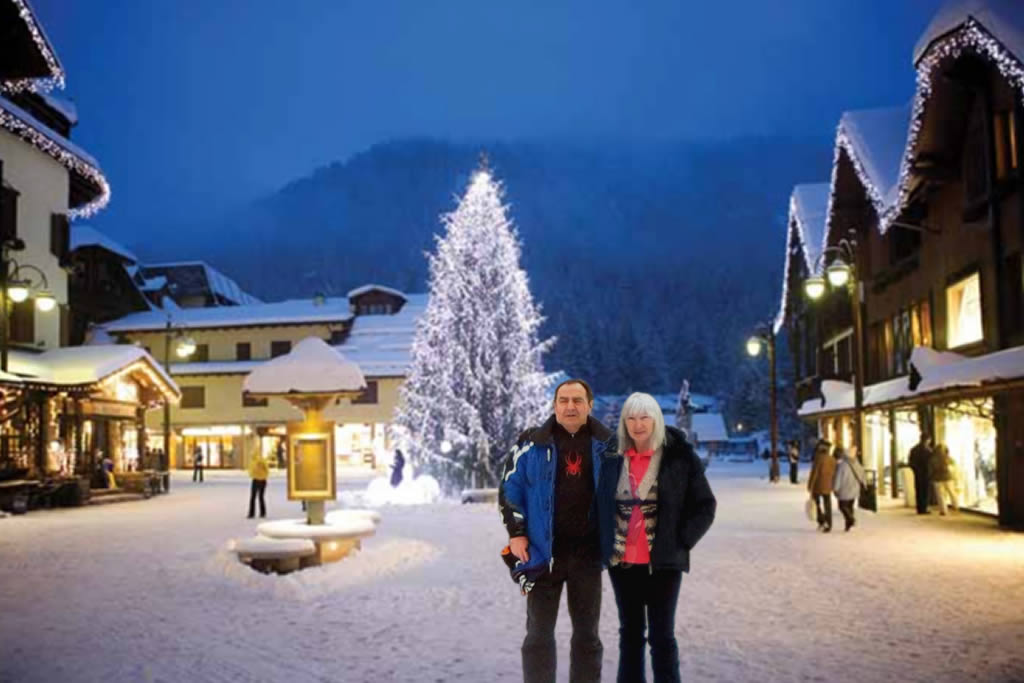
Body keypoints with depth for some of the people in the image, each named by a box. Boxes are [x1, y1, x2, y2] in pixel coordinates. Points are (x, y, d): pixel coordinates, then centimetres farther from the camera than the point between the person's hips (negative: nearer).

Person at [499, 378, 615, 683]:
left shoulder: (606, 445, 4)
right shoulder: (532, 443, -1)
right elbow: (510, 488, 1)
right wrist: (516, 533, -6)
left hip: (588, 553, 2)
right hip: (543, 552, -1)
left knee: (587, 633, 12)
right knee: (539, 634, 4)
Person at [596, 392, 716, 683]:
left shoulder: (679, 456, -6)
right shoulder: (613, 458, 3)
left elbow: (705, 505, -2)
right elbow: (601, 504, 14)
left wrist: (681, 541, -9)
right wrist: (605, 545, 5)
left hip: (662, 562, -3)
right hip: (621, 562, 4)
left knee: (661, 635, 3)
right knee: (630, 633, 14)